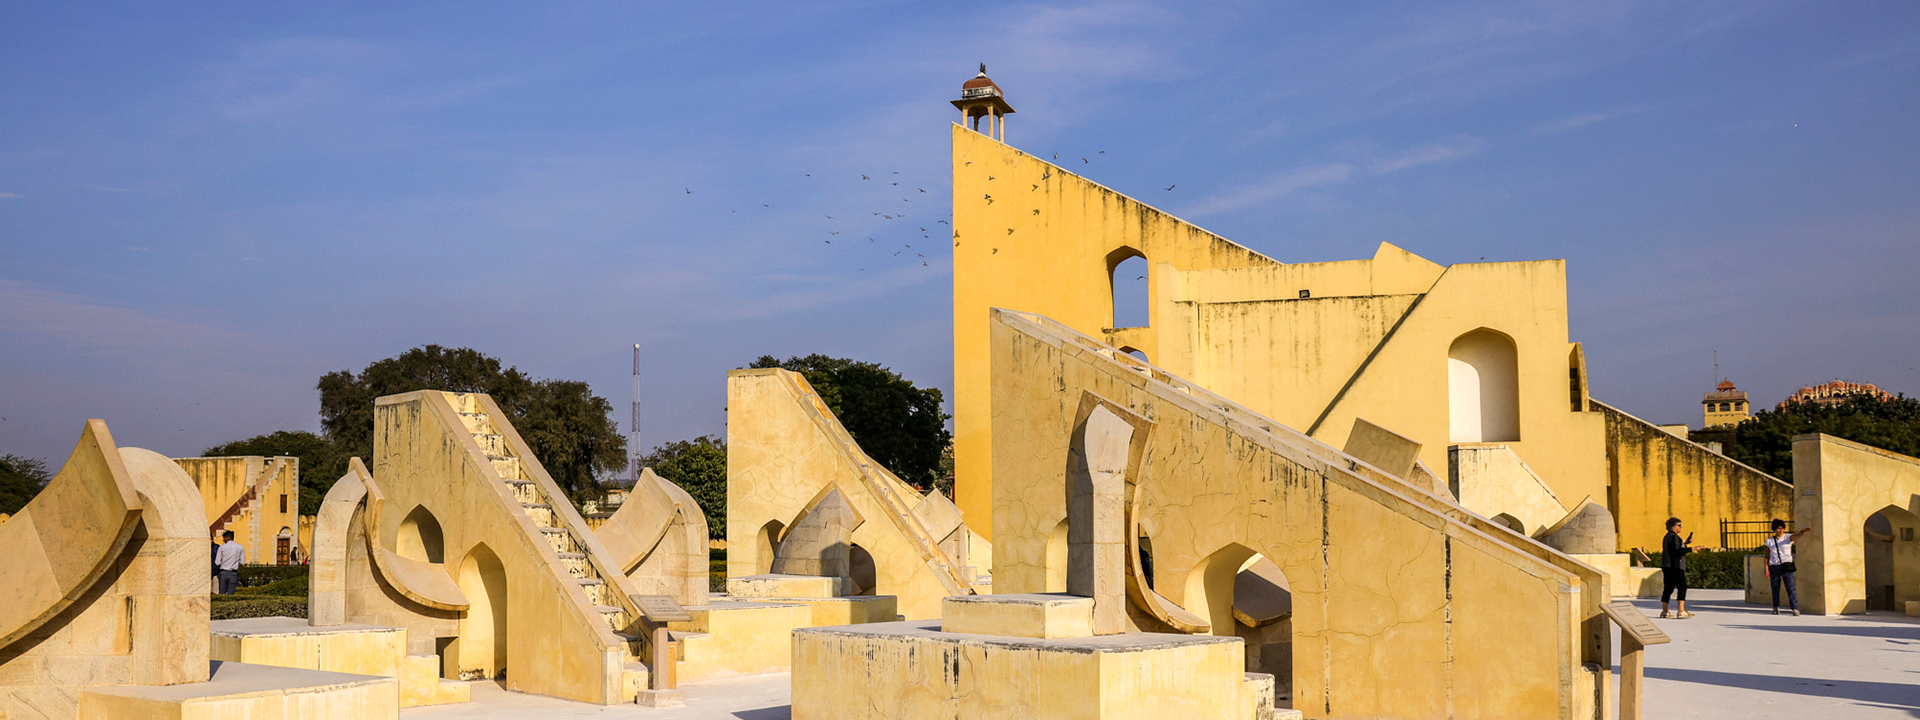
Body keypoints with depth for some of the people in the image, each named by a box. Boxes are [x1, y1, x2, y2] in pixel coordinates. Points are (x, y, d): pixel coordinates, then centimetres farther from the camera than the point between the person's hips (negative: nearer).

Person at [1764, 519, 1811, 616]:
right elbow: (1767, 556, 12)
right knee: (1775, 588, 4)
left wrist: (1803, 532, -40)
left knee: (1790, 587, -11)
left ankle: (1795, 609, -13)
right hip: (1774, 566, 2)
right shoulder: (1769, 541, 11)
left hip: (1786, 565, -2)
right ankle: (1776, 608, 19)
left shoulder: (1788, 538, 5)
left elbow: (1797, 536, -17)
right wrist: (1766, 569, 3)